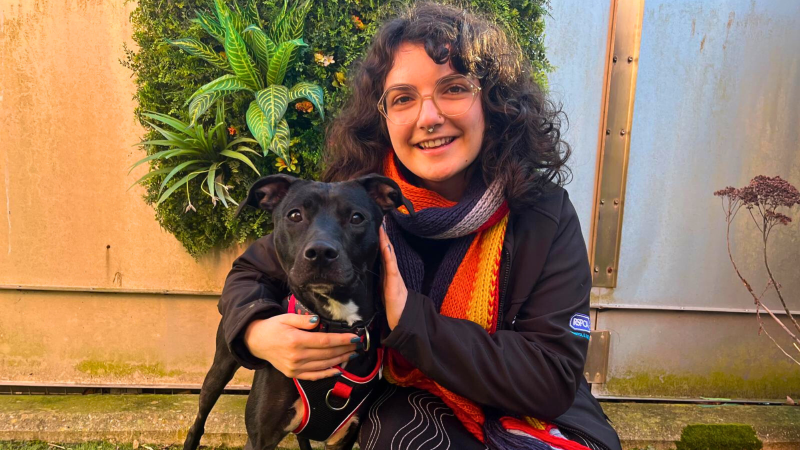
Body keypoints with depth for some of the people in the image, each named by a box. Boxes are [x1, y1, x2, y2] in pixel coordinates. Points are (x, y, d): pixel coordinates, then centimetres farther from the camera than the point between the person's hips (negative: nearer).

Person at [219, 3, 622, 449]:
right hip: (408, 413, 1)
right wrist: (257, 333, -23)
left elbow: (555, 378, -21)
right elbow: (251, 274, 0)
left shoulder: (545, 216, -16)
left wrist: (410, 317, -29)